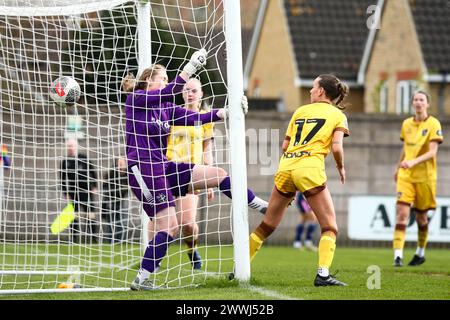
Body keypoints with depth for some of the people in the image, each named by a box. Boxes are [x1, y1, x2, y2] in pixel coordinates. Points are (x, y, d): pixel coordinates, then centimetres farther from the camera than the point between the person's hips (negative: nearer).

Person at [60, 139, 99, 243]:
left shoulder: (84, 158, -1)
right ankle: (75, 238, 4)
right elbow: (63, 179, 7)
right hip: (73, 192, 2)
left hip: (87, 191, -2)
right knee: (75, 216, 0)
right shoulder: (65, 162, 4)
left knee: (90, 214, 0)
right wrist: (65, 193, 2)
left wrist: (94, 187, -1)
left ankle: (95, 237, 7)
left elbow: (93, 172, 3)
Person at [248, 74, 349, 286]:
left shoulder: (300, 111, 20)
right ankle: (323, 274, -14)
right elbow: (336, 147, -5)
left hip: (286, 166, 4)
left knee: (267, 225, 15)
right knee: (330, 227, 2)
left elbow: (285, 146, 17)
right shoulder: (337, 115, 9)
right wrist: (341, 168, 12)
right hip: (310, 168, -4)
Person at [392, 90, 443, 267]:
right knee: (402, 211, -13)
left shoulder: (433, 124, -7)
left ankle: (420, 253, 29)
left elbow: (432, 152, -16)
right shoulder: (406, 124, 8)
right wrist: (398, 168, 26)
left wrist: (414, 162, -29)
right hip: (406, 175, 3)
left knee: (421, 216, 9)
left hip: (425, 176, -3)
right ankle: (398, 255, -18)